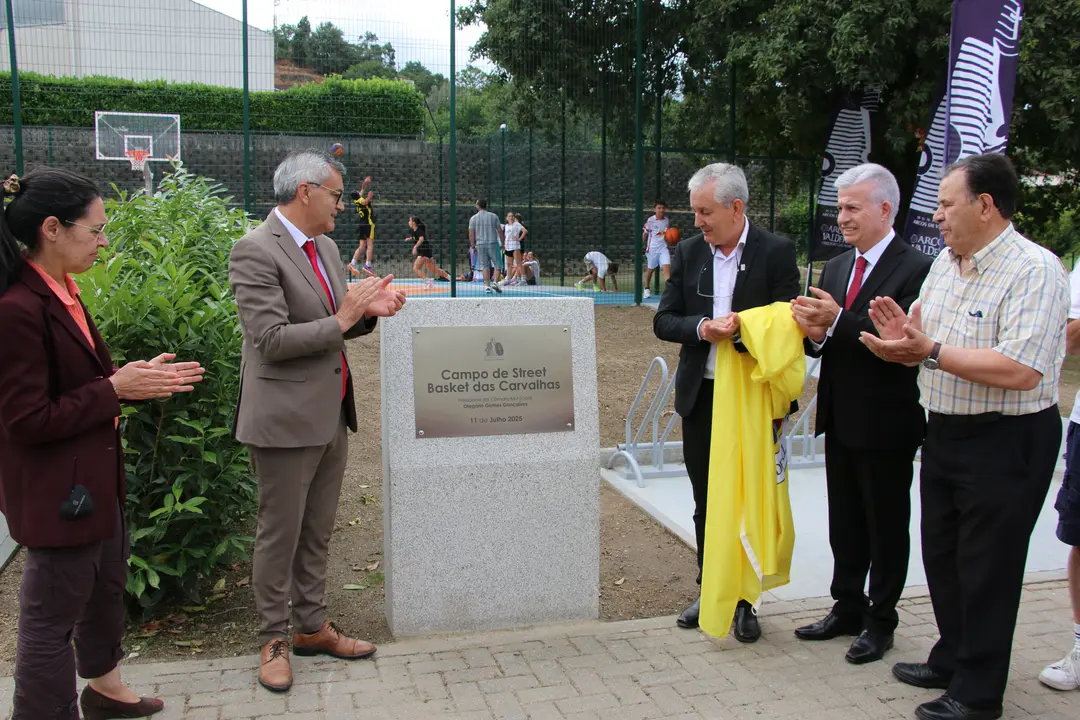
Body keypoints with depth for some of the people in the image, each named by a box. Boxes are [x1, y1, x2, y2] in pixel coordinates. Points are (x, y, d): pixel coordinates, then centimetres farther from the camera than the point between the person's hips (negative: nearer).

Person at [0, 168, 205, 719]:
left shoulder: (60, 292, 6)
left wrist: (137, 379, -3)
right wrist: (116, 389, -18)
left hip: (93, 477, 10)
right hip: (55, 489, -10)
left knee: (107, 582, 26)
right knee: (52, 614, 5)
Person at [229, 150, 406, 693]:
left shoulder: (325, 247, 12)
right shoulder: (255, 251, -15)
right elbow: (271, 339, -21)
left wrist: (367, 310, -1)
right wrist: (341, 319, -17)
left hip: (331, 414, 8)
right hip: (286, 419, -8)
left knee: (317, 531, 17)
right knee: (279, 534, 6)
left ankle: (313, 627, 31)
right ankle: (274, 640, 22)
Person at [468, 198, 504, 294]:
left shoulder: (473, 218, 2)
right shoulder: (494, 216, 2)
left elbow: (471, 234, 1)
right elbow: (499, 230, 3)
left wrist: (473, 246, 10)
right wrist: (502, 243, 11)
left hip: (480, 244, 1)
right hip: (492, 243, -1)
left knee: (485, 267, 6)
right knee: (497, 265, 8)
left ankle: (487, 286, 2)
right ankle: (495, 283, -6)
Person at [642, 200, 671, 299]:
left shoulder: (667, 221, 5)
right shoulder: (650, 220, -6)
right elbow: (645, 233, 3)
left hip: (663, 248, 2)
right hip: (652, 249, -2)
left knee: (667, 267, -16)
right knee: (650, 269, 12)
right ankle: (647, 289, 33)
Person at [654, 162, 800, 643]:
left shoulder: (776, 252, -7)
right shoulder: (688, 252, 4)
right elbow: (664, 321, 0)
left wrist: (742, 330, -19)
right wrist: (703, 327, -17)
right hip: (701, 396, 4)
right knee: (706, 504, 14)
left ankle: (743, 601, 22)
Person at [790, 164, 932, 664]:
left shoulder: (915, 269, -13)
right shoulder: (835, 267, 11)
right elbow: (826, 338, 10)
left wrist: (837, 321, -28)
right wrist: (815, 334, -13)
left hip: (886, 421, -7)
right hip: (841, 418, 7)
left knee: (886, 526, 8)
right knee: (844, 523, 18)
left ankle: (881, 620, 23)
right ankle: (847, 607, 32)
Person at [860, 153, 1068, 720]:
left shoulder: (1034, 270, -19)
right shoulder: (945, 264, 8)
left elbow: (1021, 371, -29)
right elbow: (926, 343, 13)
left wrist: (930, 351, -27)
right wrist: (904, 334, -10)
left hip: (1006, 442, -8)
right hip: (944, 432, 8)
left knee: (986, 568, 4)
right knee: (942, 557, 19)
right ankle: (952, 659, 38)